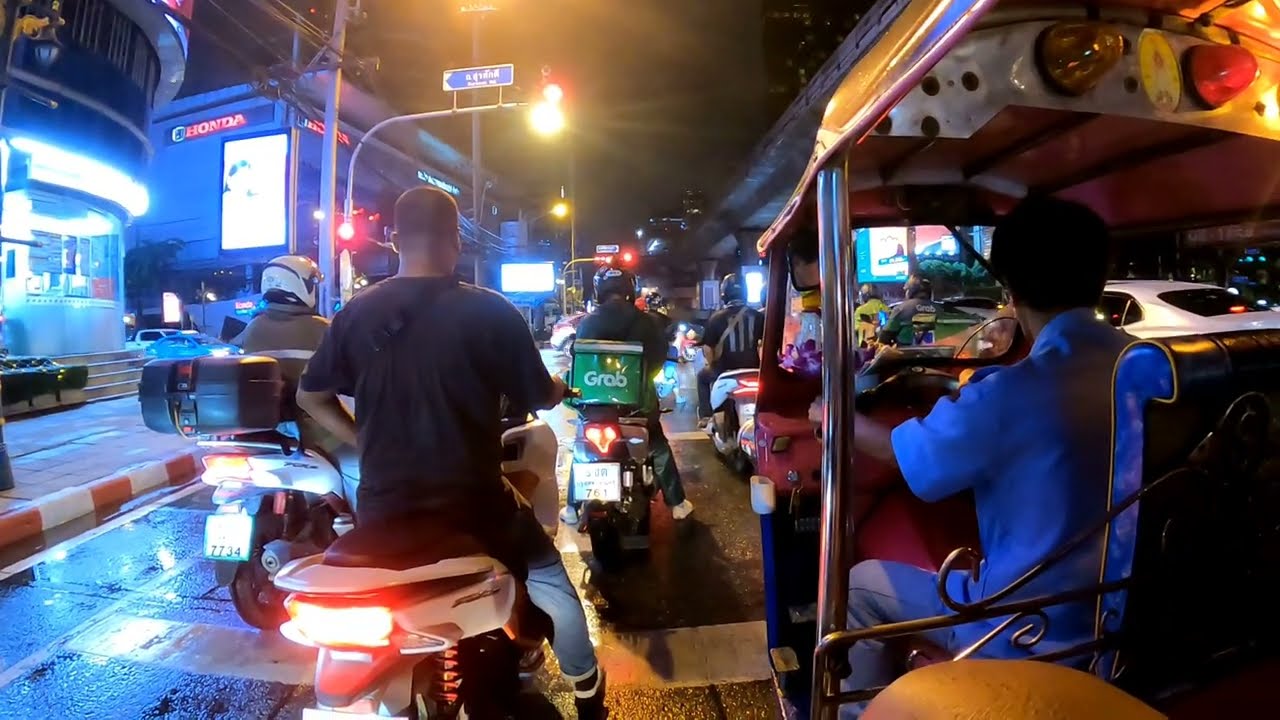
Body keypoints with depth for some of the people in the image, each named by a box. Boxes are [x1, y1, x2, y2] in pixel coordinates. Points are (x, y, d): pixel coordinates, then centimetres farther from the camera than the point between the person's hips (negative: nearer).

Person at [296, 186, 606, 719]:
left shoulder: (356, 313, -2)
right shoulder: (489, 312, -14)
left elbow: (310, 396, 8)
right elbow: (540, 397, -4)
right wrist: (561, 386, 18)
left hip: (382, 507, 4)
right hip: (472, 504, -3)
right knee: (549, 580, 19)